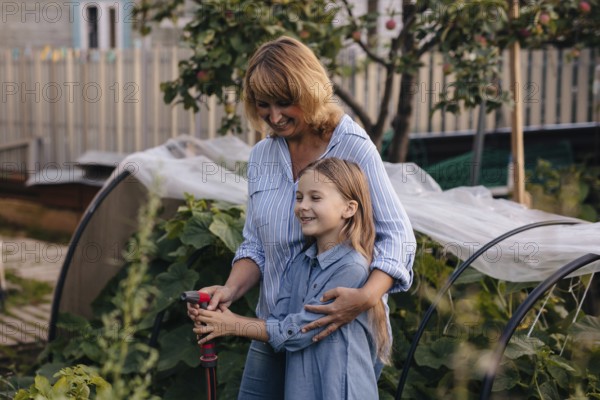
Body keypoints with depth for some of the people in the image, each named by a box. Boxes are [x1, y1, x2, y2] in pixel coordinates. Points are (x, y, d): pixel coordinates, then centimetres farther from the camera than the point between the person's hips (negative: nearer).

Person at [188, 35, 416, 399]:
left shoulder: (354, 148, -12)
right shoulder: (262, 156, 6)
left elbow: (396, 236, -14)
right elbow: (255, 245, 10)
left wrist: (367, 296, -31)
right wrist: (231, 290, -10)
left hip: (337, 331, -5)